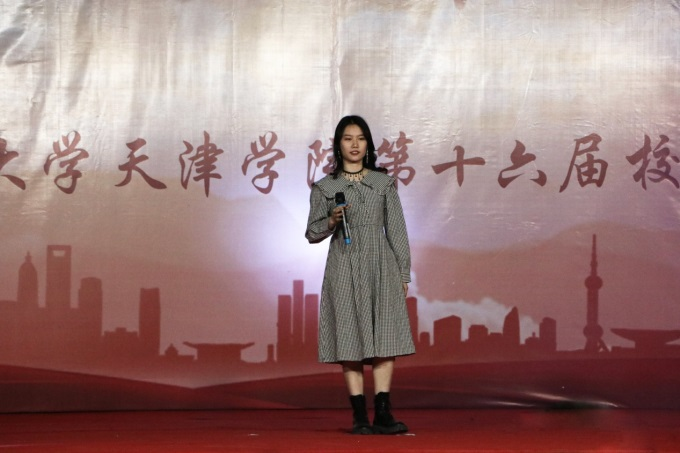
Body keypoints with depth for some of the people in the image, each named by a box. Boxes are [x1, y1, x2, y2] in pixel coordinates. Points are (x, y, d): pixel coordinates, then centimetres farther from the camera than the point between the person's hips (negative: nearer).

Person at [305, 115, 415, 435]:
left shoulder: (384, 183, 8)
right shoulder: (324, 187, 6)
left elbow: (396, 229, 9)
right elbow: (312, 234, 7)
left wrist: (403, 274, 4)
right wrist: (331, 221, -13)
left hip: (380, 267, 1)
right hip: (344, 269, -1)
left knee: (384, 338, -6)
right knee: (350, 339, -3)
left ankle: (383, 414, -7)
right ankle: (359, 416, -1)